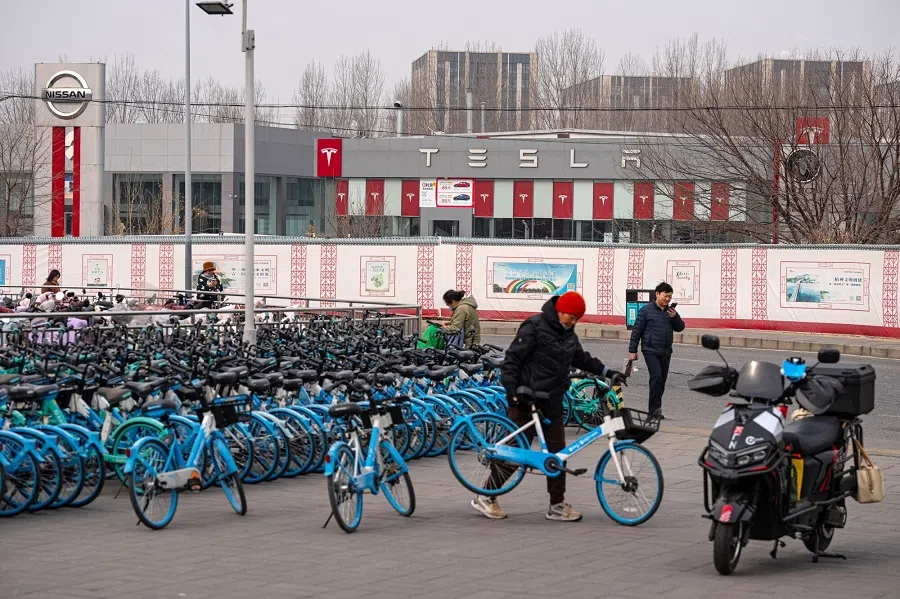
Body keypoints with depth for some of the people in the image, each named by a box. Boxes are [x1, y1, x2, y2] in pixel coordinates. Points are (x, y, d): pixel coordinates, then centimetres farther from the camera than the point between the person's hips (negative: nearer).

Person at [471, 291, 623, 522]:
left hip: (552, 402, 8)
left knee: (557, 452, 6)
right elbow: (512, 358, -15)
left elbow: (582, 358, 25)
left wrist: (606, 372, 15)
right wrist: (511, 390, -22)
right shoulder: (535, 327, -14)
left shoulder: (568, 334, 11)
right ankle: (485, 497, 10)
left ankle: (557, 505, 12)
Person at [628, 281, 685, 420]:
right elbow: (636, 330, -3)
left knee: (662, 380, 6)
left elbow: (680, 328, 13)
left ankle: (655, 409, 14)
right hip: (650, 350, -6)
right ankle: (655, 409, -17)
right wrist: (632, 350, -5)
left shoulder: (670, 311, 13)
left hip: (666, 352, 6)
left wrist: (675, 317, -7)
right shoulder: (646, 310, -4)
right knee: (656, 377, -18)